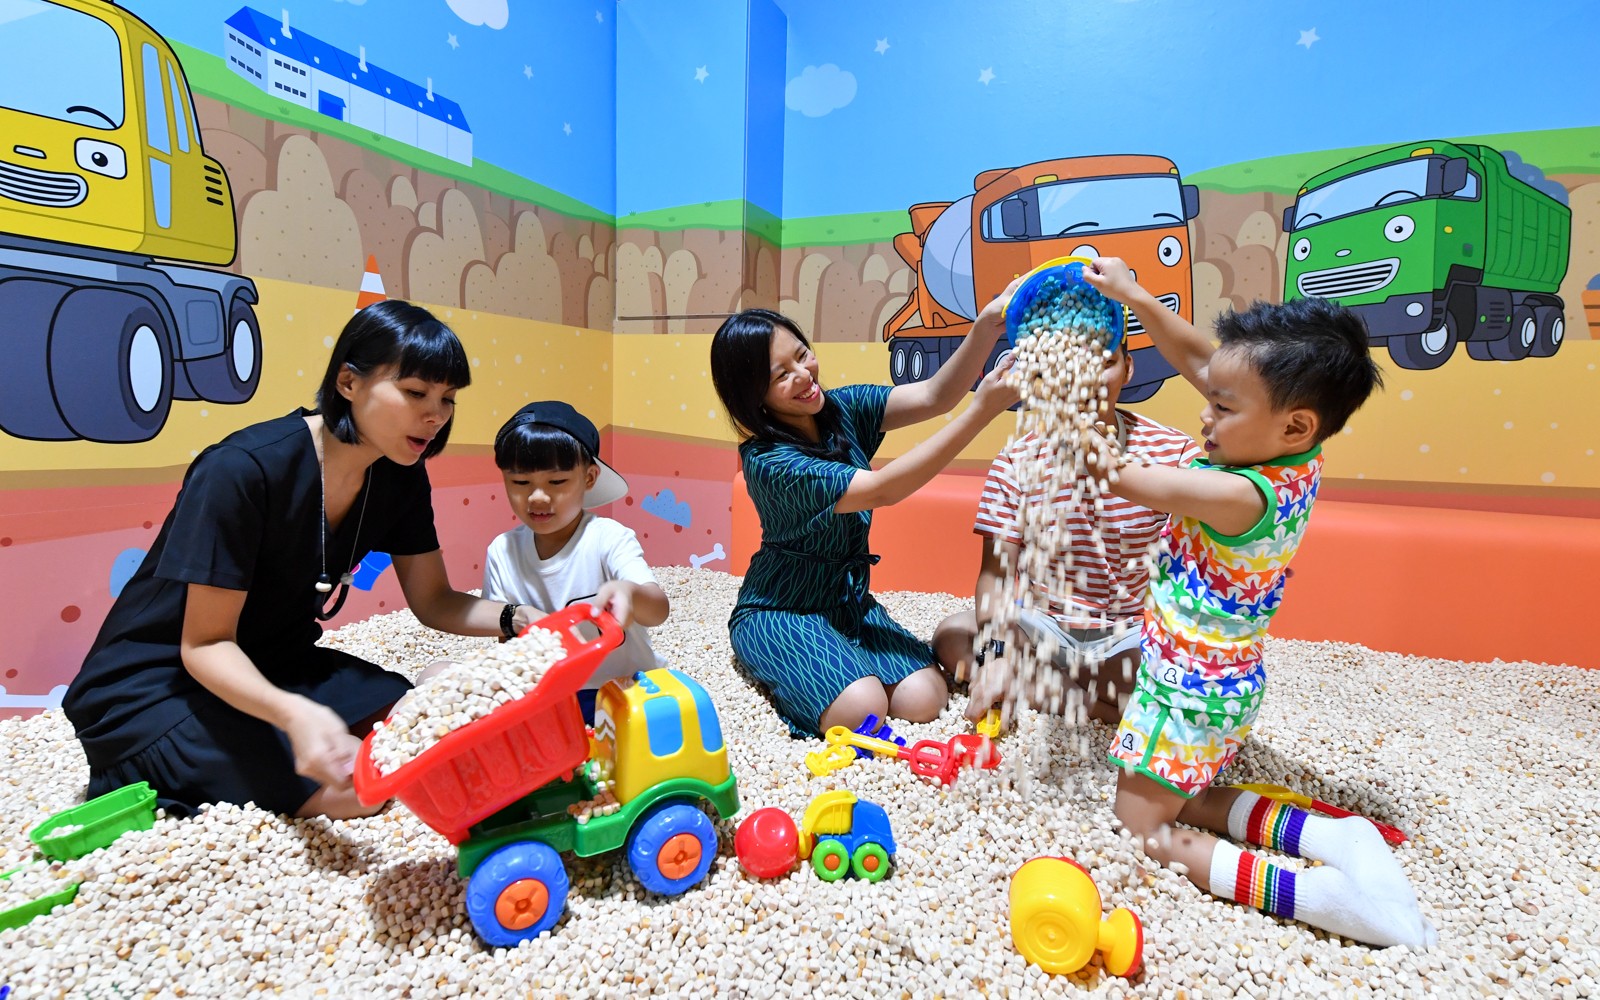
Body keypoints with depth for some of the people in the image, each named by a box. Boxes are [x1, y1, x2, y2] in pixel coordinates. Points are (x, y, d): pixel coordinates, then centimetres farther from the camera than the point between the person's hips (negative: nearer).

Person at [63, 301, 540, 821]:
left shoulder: (399, 475, -7)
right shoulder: (243, 470, -27)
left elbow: (433, 601, -1)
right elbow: (206, 644, -22)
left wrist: (519, 620, -21)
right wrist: (295, 714, -42)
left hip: (275, 668, 7)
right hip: (151, 690, -7)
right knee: (357, 789, -22)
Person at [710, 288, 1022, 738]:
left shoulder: (842, 409, -5)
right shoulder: (768, 462, -26)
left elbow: (933, 396, -14)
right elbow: (881, 490, -32)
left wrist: (987, 326, -33)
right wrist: (982, 411, -37)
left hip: (849, 598, 6)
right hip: (781, 612, -6)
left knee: (923, 701, -13)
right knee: (860, 710, -27)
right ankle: (778, 666, 3)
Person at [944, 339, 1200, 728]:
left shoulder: (1172, 450, -8)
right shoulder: (1018, 460, -7)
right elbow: (996, 571, -11)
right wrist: (998, 653, -27)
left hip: (1140, 633, -1)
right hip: (1046, 627, 2)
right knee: (952, 637, -23)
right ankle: (1103, 702, -16)